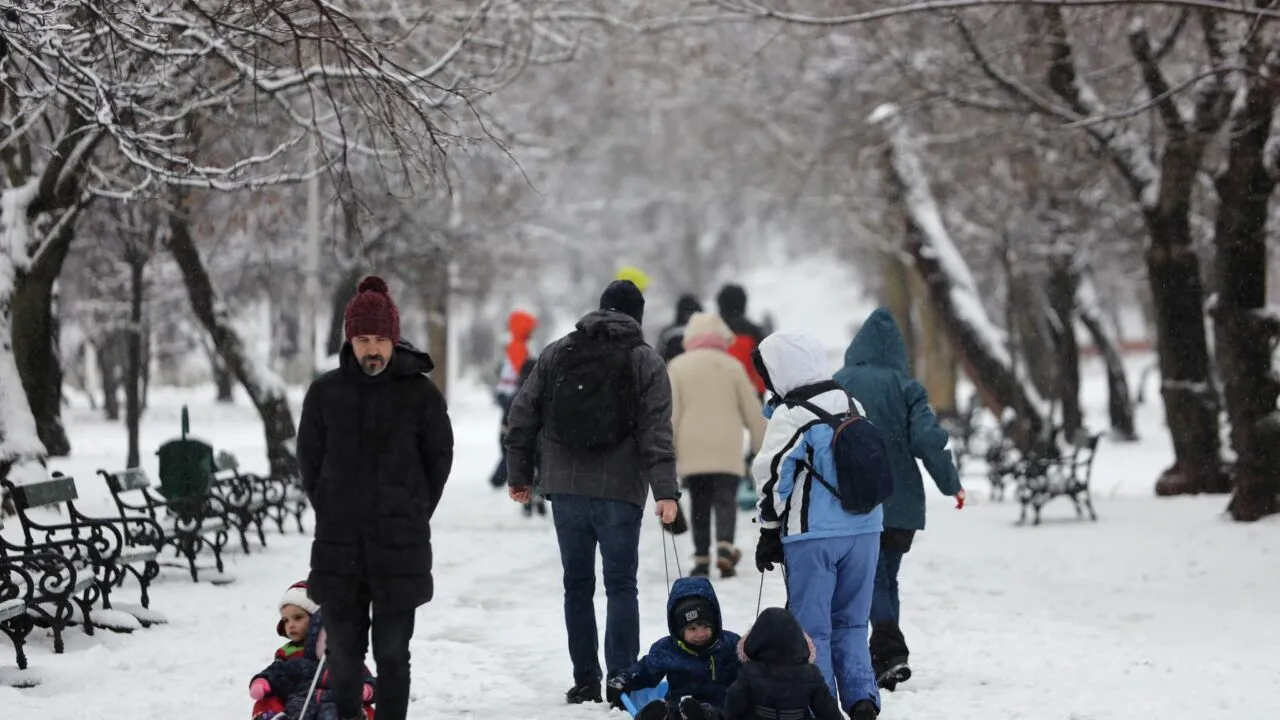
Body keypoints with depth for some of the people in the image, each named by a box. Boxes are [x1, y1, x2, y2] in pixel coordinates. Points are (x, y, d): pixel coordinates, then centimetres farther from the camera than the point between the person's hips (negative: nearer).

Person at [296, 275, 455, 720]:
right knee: (344, 651, 6)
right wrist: (331, 512, 7)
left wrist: (414, 514, 4)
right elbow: (309, 457, 12)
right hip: (339, 545, 2)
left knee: (392, 652, 2)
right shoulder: (325, 392, 3)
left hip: (400, 547, -2)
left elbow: (439, 457, 7)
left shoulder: (420, 393, -2)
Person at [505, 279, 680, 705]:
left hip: (566, 488, 2)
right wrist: (665, 491, -13)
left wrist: (519, 474, 16)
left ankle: (585, 682, 12)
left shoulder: (556, 354, 8)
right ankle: (621, 682, -3)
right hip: (619, 490, -2)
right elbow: (656, 432, -9)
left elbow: (522, 417, 8)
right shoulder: (646, 362, -1)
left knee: (577, 585, 11)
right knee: (621, 585, 3)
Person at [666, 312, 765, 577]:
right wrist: (762, 444, 18)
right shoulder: (732, 366, 5)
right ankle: (725, 548, -25)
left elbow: (670, 413, 0)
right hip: (727, 450, -1)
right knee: (725, 499, -3)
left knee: (699, 504, 9)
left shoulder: (677, 367, 5)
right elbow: (752, 411, 8)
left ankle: (702, 558, 5)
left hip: (691, 449, 1)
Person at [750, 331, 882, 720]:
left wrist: (769, 532, 1)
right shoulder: (852, 407, 12)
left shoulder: (790, 416, -11)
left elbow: (773, 476, -10)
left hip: (812, 535, -6)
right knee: (851, 622, 15)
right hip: (865, 529, 7)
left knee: (811, 627, 2)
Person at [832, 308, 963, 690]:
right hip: (902, 504, 2)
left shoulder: (836, 385, -2)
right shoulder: (906, 388, -1)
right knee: (887, 578, 15)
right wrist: (951, 484, 5)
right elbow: (929, 438, -8)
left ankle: (892, 653, -23)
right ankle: (883, 660, 15)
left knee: (872, 579, -2)